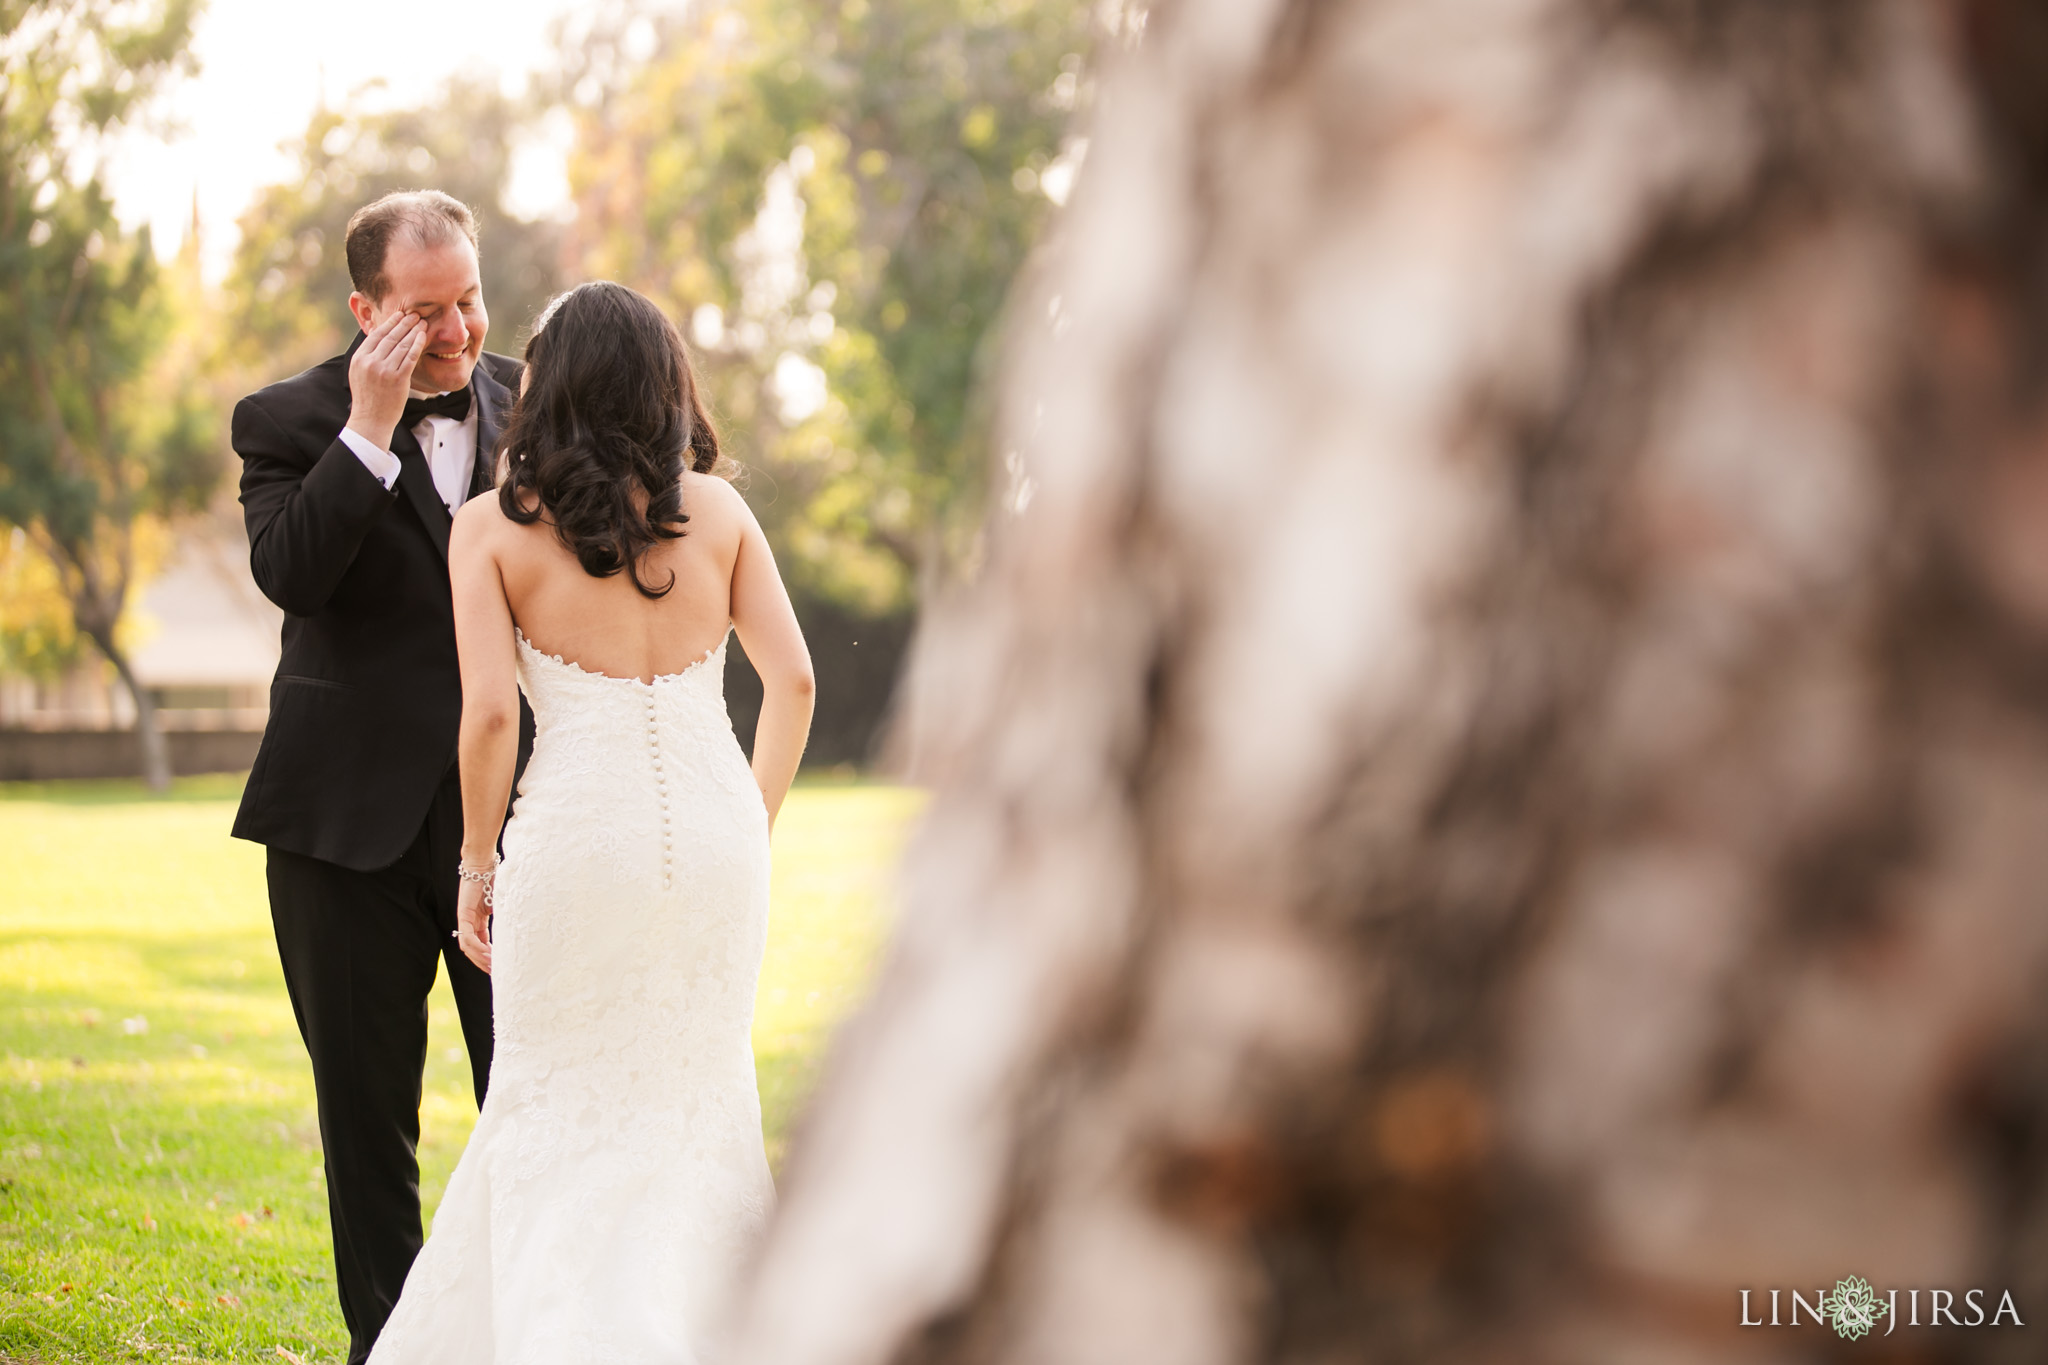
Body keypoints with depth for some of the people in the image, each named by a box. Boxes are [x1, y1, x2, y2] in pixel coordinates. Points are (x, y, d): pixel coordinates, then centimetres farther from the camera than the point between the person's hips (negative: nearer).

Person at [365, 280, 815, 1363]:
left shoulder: (492, 528, -1)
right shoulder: (717, 509, 6)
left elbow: (489, 714, -9)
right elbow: (792, 680, 2)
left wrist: (477, 868, 4)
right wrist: (754, 828, 14)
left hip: (575, 834, -3)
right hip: (714, 829, 3)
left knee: (559, 1122, 7)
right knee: (696, 1102, 19)